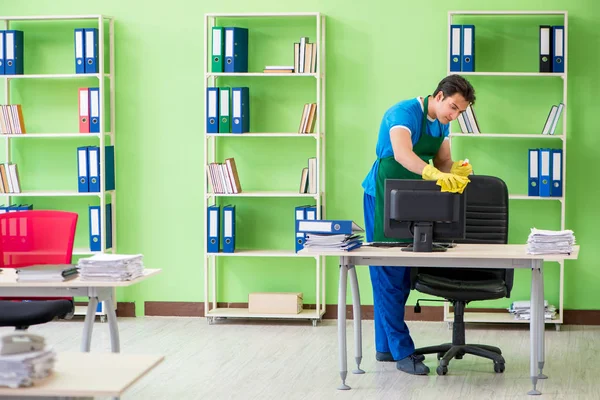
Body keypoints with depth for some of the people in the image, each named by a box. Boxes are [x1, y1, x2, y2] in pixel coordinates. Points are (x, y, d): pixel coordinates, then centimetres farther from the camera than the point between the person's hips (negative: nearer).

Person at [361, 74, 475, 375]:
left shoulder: (441, 124, 5)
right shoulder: (404, 112, -21)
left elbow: (443, 162, 5)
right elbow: (402, 154, -38)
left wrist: (454, 171, -18)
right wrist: (435, 174, -53)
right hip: (383, 198, -9)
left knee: (402, 275, 11)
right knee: (389, 275, -6)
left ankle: (386, 346, 18)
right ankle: (402, 351, -5)